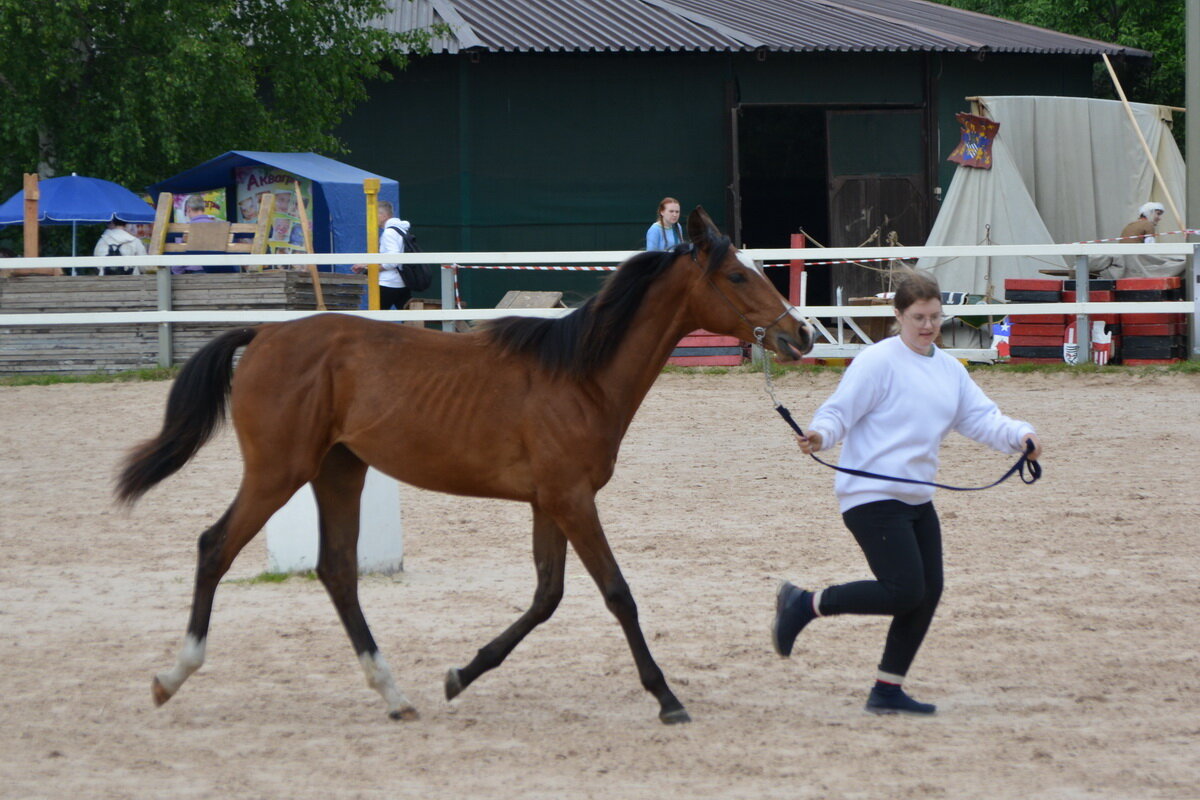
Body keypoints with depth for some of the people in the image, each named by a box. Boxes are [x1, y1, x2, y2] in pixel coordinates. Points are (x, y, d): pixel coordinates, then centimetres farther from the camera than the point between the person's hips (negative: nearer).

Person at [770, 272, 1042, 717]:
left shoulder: (950, 370, 14)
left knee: (928, 594, 5)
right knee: (904, 591, -16)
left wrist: (1019, 436, -10)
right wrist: (820, 435, -34)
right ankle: (804, 605, 0)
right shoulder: (878, 362, -9)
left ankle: (887, 691, 16)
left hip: (917, 499, 9)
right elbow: (840, 411, -13)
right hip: (871, 497, -9)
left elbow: (981, 418, 9)